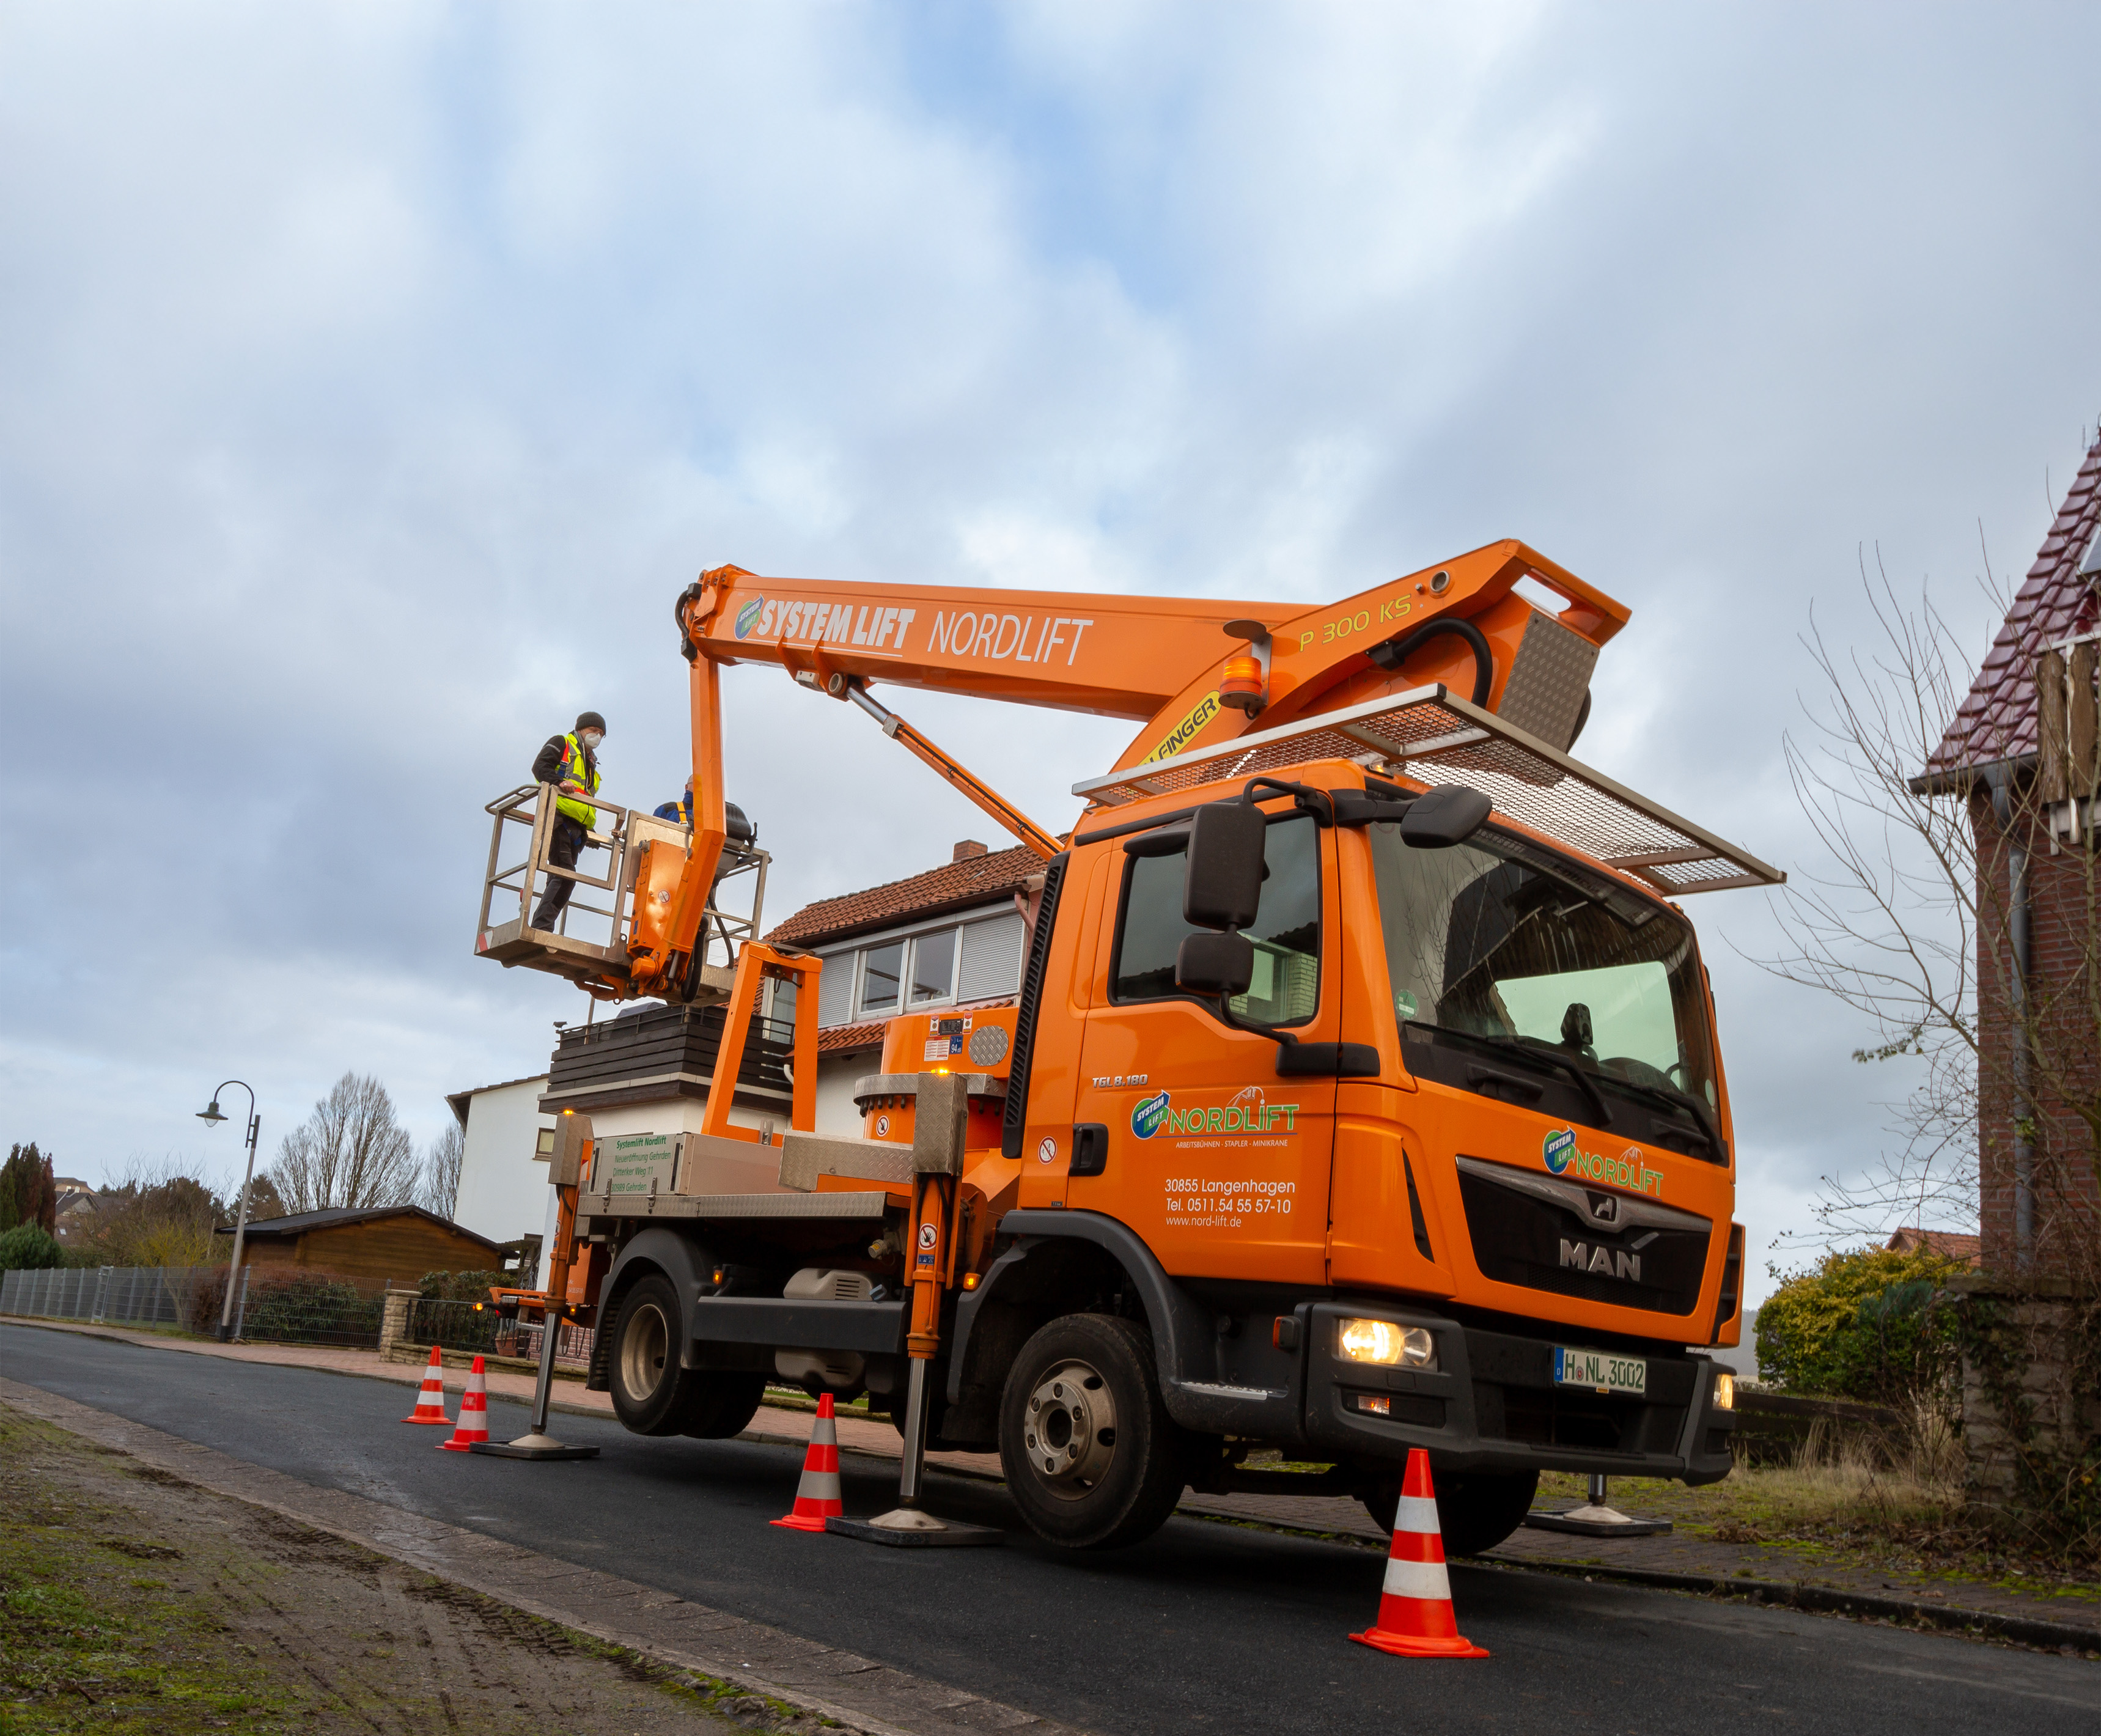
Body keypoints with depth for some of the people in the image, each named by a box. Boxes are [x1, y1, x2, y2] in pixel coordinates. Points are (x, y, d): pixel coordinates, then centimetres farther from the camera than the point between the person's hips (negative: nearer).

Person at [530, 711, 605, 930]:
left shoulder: (591, 765, 33)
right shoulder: (561, 744, 12)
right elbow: (540, 767, -5)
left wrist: (589, 828, 17)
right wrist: (560, 782, -23)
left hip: (577, 827, 8)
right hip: (558, 816, -8)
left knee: (563, 878, -1)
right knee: (564, 874, -20)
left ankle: (541, 927, -4)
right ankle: (541, 925, -24)